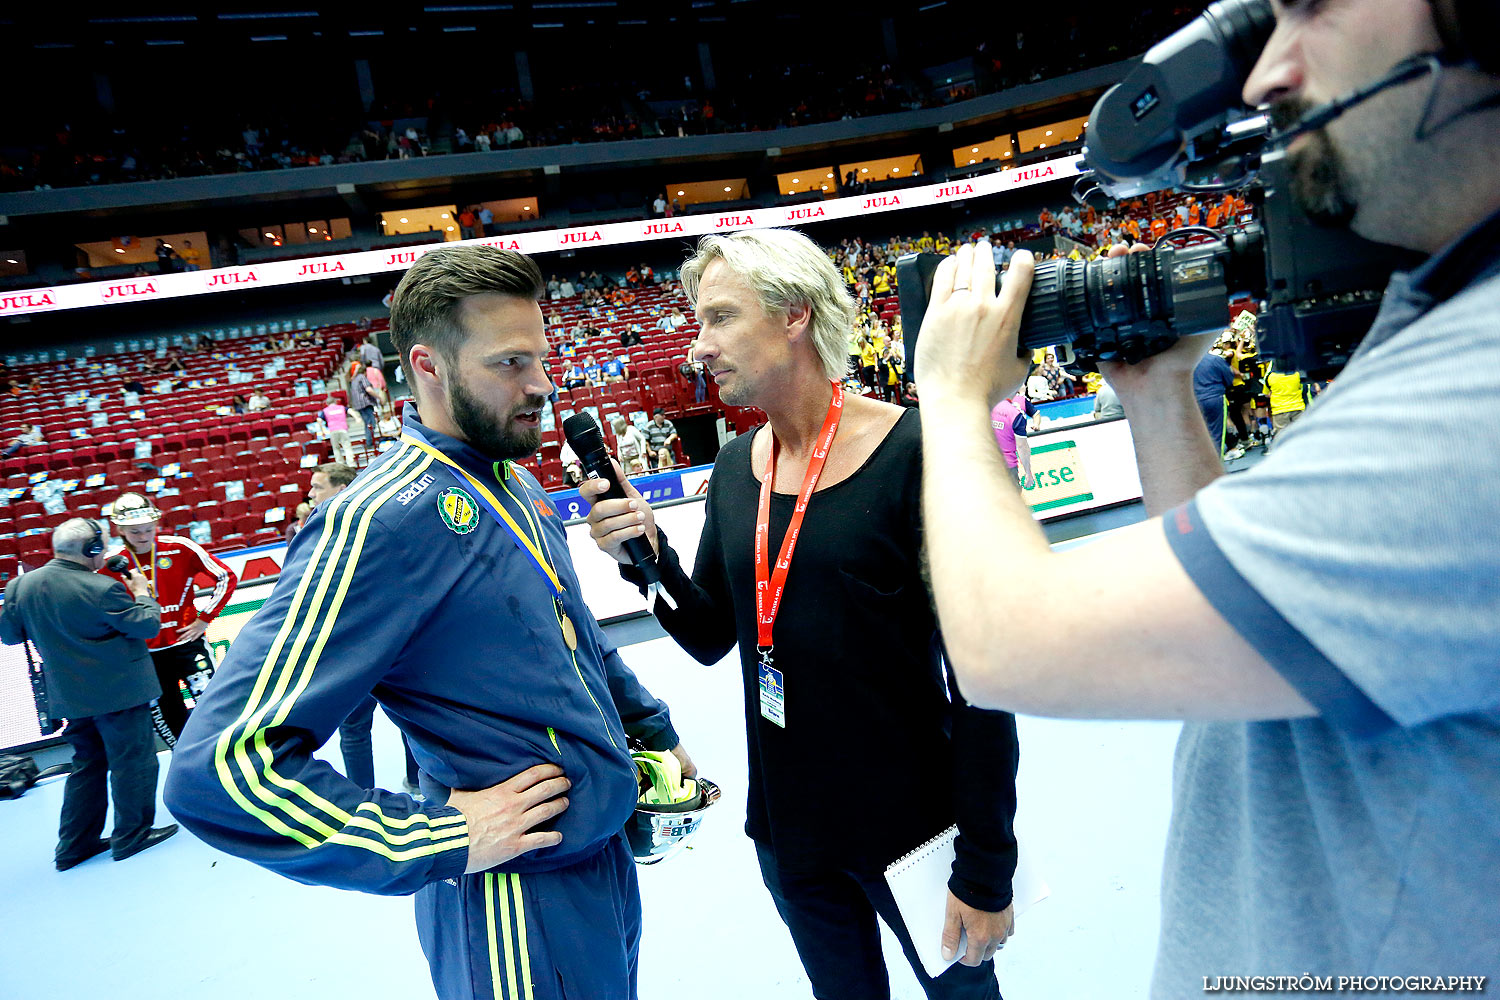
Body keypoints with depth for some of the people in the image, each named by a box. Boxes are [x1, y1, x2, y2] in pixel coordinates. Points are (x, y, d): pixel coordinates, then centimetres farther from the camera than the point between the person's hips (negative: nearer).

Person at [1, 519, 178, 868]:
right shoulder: (103, 589, -22)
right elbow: (147, 625, -15)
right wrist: (142, 593, 1)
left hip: (71, 697, 7)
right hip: (119, 692, -7)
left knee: (88, 763, 20)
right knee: (133, 760, 7)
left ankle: (74, 845, 26)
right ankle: (132, 836, 16)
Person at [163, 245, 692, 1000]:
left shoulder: (517, 485, 4)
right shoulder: (380, 521, -23)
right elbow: (222, 767, -26)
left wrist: (653, 731, 15)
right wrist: (443, 838, -23)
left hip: (606, 854, 8)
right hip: (525, 898, -8)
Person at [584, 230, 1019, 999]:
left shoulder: (911, 455, -18)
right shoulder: (735, 466, 0)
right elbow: (711, 637, 6)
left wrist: (986, 870, -13)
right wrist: (649, 557, -12)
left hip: (906, 823, -5)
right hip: (784, 824, 5)